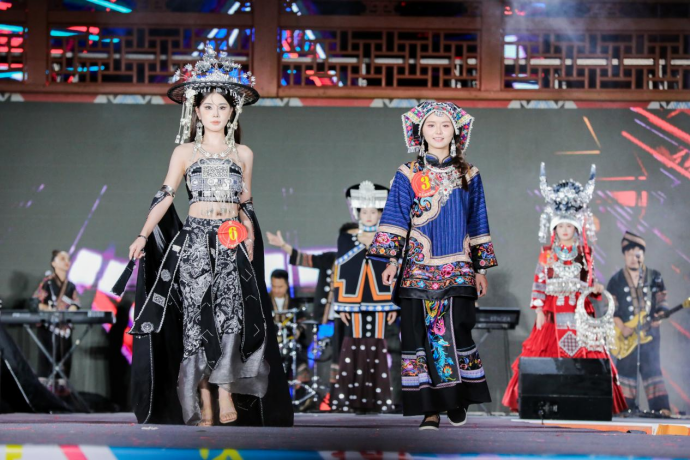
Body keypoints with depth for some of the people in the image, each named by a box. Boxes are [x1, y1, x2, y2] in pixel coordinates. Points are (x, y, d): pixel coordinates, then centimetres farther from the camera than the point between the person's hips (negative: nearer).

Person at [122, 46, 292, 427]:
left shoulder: (242, 153, 14)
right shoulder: (185, 151, 8)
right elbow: (165, 197, 2)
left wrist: (250, 247, 9)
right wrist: (144, 235, -9)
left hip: (233, 243, 1)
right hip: (195, 242, -1)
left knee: (232, 313, -17)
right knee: (197, 317, -6)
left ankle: (226, 390, -12)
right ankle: (204, 405, -4)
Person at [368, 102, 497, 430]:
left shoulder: (468, 175, 10)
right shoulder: (408, 175, 4)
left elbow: (477, 224, 13)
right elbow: (395, 219, 0)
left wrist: (481, 268, 12)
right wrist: (391, 260, -10)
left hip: (458, 271, 1)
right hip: (418, 270, -1)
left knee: (457, 334, -4)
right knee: (421, 335, -3)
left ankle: (457, 402, 12)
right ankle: (430, 407, 2)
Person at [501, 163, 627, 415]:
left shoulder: (585, 253, 9)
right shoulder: (547, 254, 6)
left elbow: (590, 281, 13)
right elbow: (539, 283, 3)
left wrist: (595, 289, -9)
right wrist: (539, 310, -4)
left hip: (580, 312, 1)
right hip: (553, 312, -1)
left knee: (583, 353, -5)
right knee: (550, 355, -6)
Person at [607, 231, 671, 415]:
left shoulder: (655, 277, 7)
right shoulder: (616, 280, 5)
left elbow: (662, 302, 7)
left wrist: (660, 315, -16)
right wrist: (622, 328, -13)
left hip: (650, 331, 0)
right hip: (626, 334, 0)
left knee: (652, 369, -7)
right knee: (626, 370, 1)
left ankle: (661, 408, -10)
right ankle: (628, 406, 6)